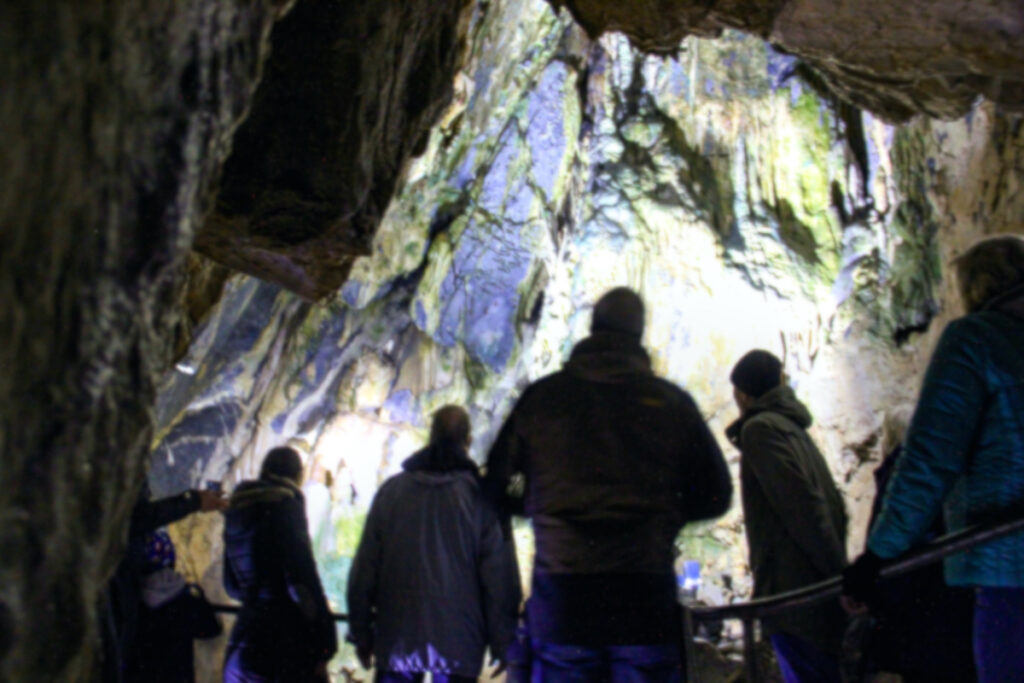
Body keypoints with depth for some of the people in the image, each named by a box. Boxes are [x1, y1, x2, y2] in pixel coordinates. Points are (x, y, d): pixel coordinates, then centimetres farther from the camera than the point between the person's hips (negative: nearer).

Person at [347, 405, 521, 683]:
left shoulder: (391, 490, 4)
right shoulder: (479, 495, -4)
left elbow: (364, 569, 6)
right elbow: (499, 577, -6)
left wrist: (361, 635, 13)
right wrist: (501, 642, 2)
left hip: (396, 638, 2)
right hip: (458, 640, -2)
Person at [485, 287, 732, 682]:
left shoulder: (541, 397, 4)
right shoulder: (671, 401, 4)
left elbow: (497, 490, 11)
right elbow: (714, 495, 11)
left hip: (561, 596, 0)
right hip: (646, 596, 0)